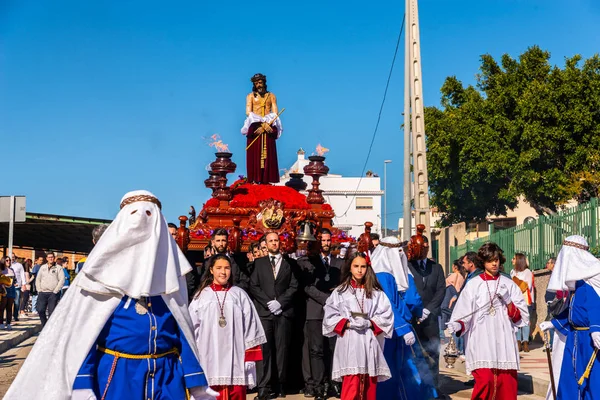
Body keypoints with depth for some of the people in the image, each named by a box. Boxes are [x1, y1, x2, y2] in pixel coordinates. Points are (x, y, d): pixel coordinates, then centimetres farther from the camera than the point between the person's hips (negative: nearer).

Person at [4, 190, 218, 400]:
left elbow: (182, 328, 7)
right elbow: (84, 328, -4)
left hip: (167, 375, 2)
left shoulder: (169, 268, 7)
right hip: (115, 375, -2)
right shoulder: (104, 267, 0)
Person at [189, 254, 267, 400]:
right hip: (210, 356, -1)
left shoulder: (239, 295, 7)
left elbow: (250, 326, 6)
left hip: (235, 356, 1)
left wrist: (251, 355, 1)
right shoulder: (201, 296, 5)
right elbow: (192, 326, 6)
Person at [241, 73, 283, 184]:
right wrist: (262, 124, -13)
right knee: (254, 154, -7)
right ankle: (255, 179, -11)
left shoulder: (271, 96, 15)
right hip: (254, 127, -1)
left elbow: (275, 113, 5)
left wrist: (266, 125, -11)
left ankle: (267, 179, -6)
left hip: (269, 128, 1)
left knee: (268, 155, -4)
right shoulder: (250, 96, 11)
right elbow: (248, 112, -2)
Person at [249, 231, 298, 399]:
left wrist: (280, 302, -8)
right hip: (264, 310, 0)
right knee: (264, 349, -7)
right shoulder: (259, 263, 12)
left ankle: (281, 385, 6)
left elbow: (294, 286, 3)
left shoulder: (289, 263, 11)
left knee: (282, 349, 0)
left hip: (284, 311, 0)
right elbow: (254, 286, 4)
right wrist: (268, 302, -7)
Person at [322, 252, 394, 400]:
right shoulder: (340, 292, 8)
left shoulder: (376, 292, 10)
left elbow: (386, 315, 4)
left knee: (370, 387, 6)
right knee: (351, 387, -10)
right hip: (349, 343, -2)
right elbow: (330, 316, 4)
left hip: (369, 343, 2)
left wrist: (369, 323, -10)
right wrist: (348, 324, -11)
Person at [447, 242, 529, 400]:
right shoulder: (473, 285, 6)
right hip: (481, 344, -2)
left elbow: (521, 318, 10)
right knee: (485, 381, -17)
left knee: (507, 385, -2)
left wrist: (508, 301, -6)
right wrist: (456, 326, -18)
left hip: (505, 343, 2)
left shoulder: (509, 284, 12)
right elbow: (462, 313, 0)